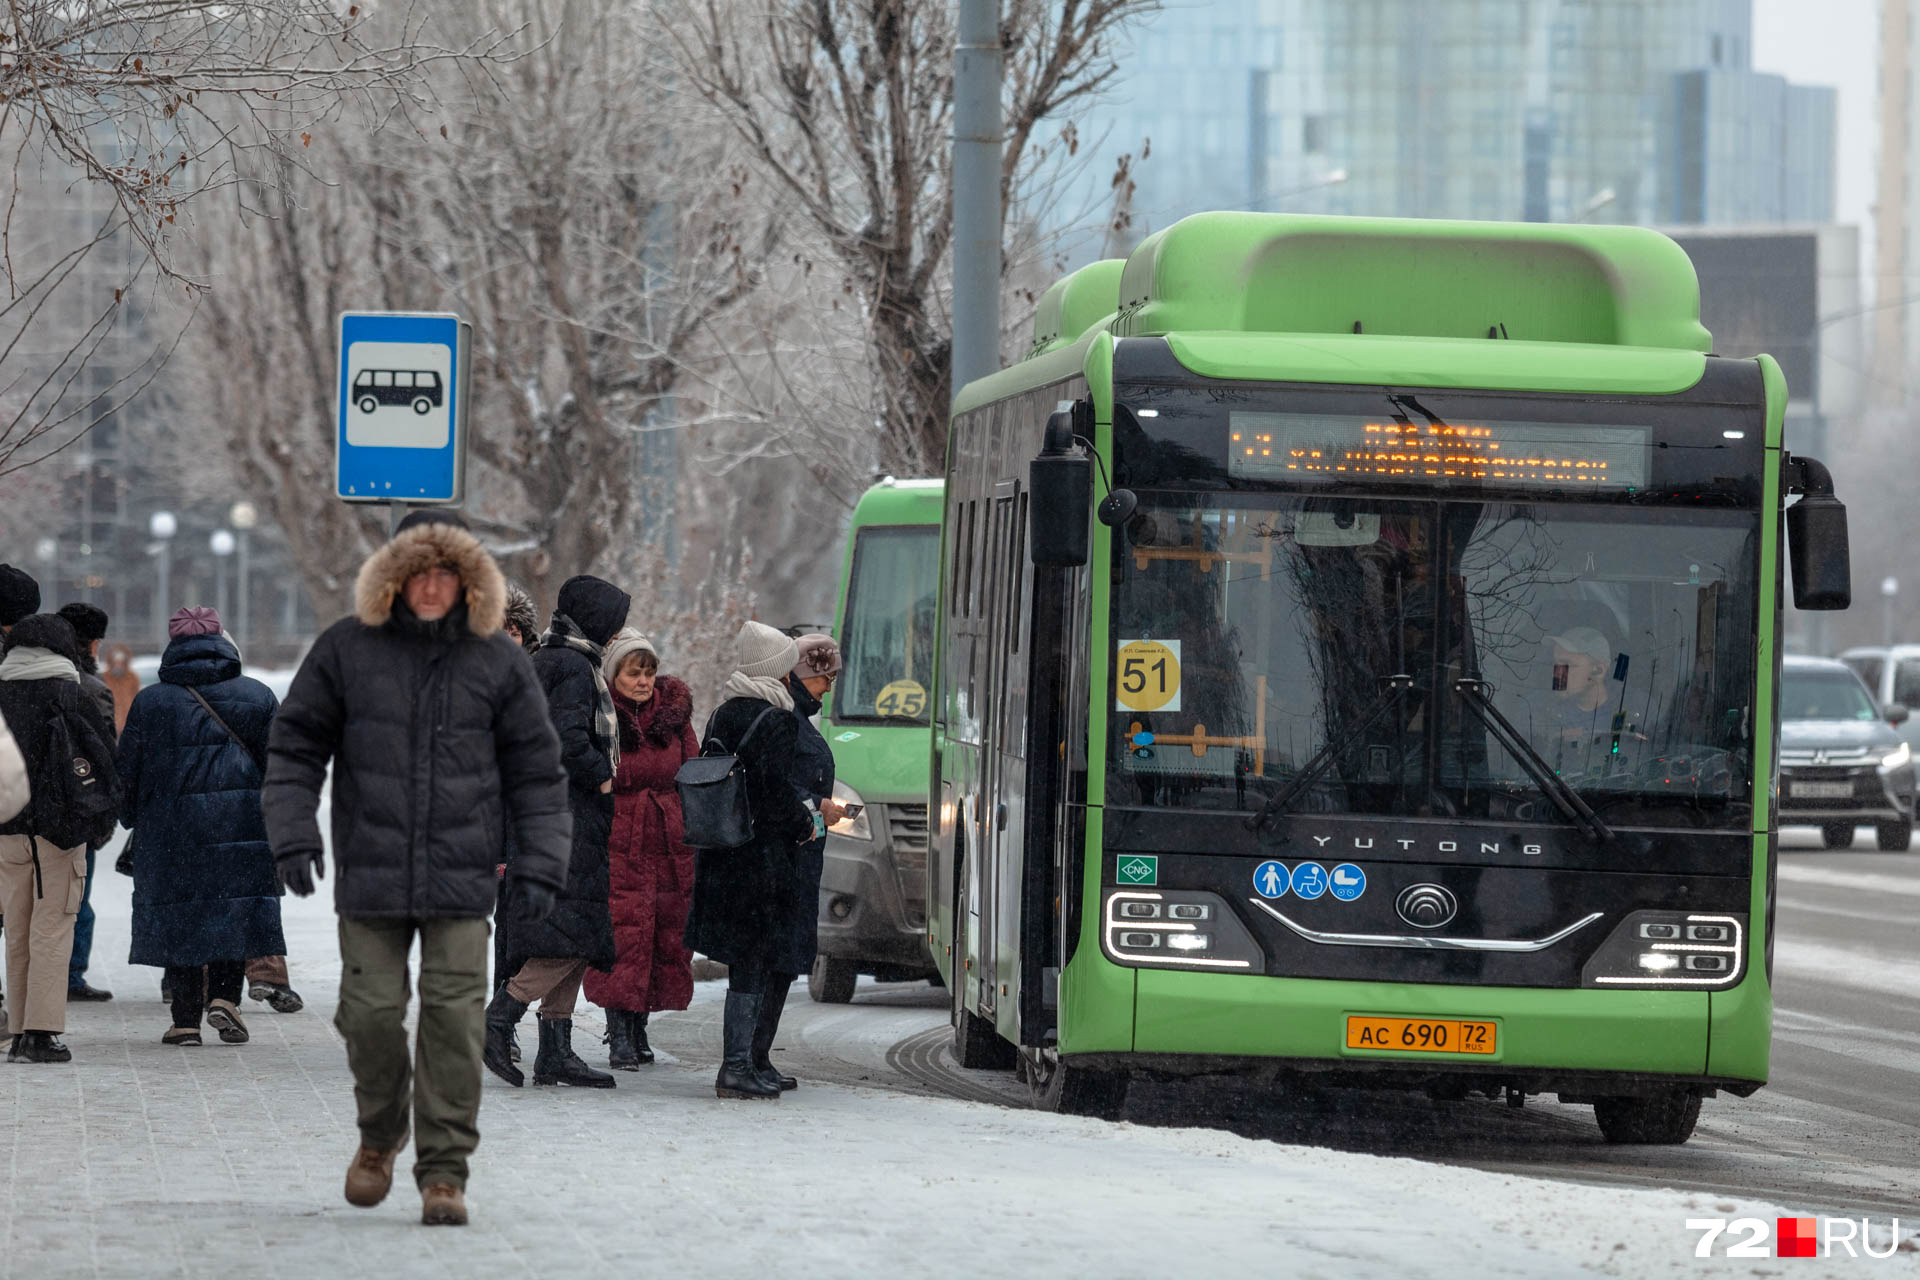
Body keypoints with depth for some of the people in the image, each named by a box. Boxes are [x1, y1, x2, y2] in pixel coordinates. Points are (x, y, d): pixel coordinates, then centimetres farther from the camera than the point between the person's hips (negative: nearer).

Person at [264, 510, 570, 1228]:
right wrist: (293, 834, -4)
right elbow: (294, 749, 8)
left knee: (454, 1016, -7)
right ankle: (379, 1134, 27)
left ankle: (444, 1171, -1)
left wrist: (539, 863, 2)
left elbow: (535, 771, 10)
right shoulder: (346, 650, 3)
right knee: (372, 1011, -1)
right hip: (371, 873, 0)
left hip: (461, 875, 0)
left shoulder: (496, 661, 6)